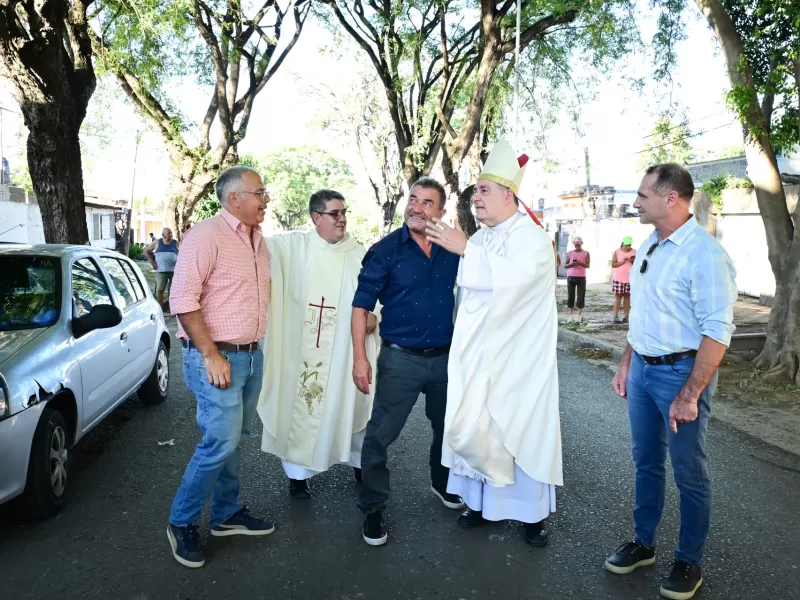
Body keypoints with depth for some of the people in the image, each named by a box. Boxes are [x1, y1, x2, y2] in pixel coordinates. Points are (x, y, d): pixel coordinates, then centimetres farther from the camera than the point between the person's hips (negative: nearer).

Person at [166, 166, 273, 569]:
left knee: (234, 440, 15)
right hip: (217, 356, -8)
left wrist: (254, 347, 16)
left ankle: (227, 514, 30)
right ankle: (182, 523, 14)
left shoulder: (257, 240, 12)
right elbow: (183, 299, -19)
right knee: (221, 443, -7)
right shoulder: (206, 235, -14)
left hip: (252, 355, 8)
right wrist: (211, 355, -20)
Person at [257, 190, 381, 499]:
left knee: (352, 405, 13)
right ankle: (298, 473, 20)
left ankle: (360, 463, 35)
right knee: (300, 406, 3)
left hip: (346, 349, 2)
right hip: (302, 347, -1)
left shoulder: (359, 254, 5)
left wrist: (373, 315, -9)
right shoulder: (293, 245, -1)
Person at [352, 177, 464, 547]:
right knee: (380, 435, -1)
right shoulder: (386, 250, -8)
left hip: (446, 357, 4)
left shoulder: (454, 249, 2)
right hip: (401, 359, -4)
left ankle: (442, 483, 46)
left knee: (448, 428, 20)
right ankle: (372, 509, 18)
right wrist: (359, 357, -14)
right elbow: (361, 306, -8)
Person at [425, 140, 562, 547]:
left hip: (518, 358, -6)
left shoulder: (531, 237, -9)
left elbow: (515, 276, -31)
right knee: (473, 426, 7)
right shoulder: (480, 239, 11)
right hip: (477, 355, 6)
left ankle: (533, 511, 21)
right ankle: (481, 500, 26)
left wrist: (465, 249, -28)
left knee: (523, 429, 3)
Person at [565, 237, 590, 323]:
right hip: (571, 277, 1)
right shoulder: (570, 253, 8)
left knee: (581, 296, -3)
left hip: (581, 277, -1)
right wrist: (571, 264, -12)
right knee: (570, 296, 1)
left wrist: (580, 263, -20)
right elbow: (565, 265, 8)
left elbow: (588, 265, -3)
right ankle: (571, 315, 6)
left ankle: (580, 315, 3)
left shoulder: (586, 253, 4)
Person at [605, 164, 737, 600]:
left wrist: (689, 395, -21)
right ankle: (642, 543, 35)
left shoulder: (704, 253, -18)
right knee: (646, 463, 18)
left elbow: (717, 331, -20)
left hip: (681, 371, -7)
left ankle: (689, 563, 27)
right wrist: (626, 364, 16)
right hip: (642, 368, 8)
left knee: (688, 473, 9)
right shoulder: (649, 245, 7)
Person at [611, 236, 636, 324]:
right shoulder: (617, 252, 1)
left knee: (627, 297, 2)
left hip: (630, 278, 1)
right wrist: (622, 262, -14)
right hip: (619, 278, -1)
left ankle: (626, 316, 4)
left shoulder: (634, 252, 6)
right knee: (618, 296, -1)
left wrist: (633, 261, -11)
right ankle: (616, 316, -2)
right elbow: (613, 265, 0)